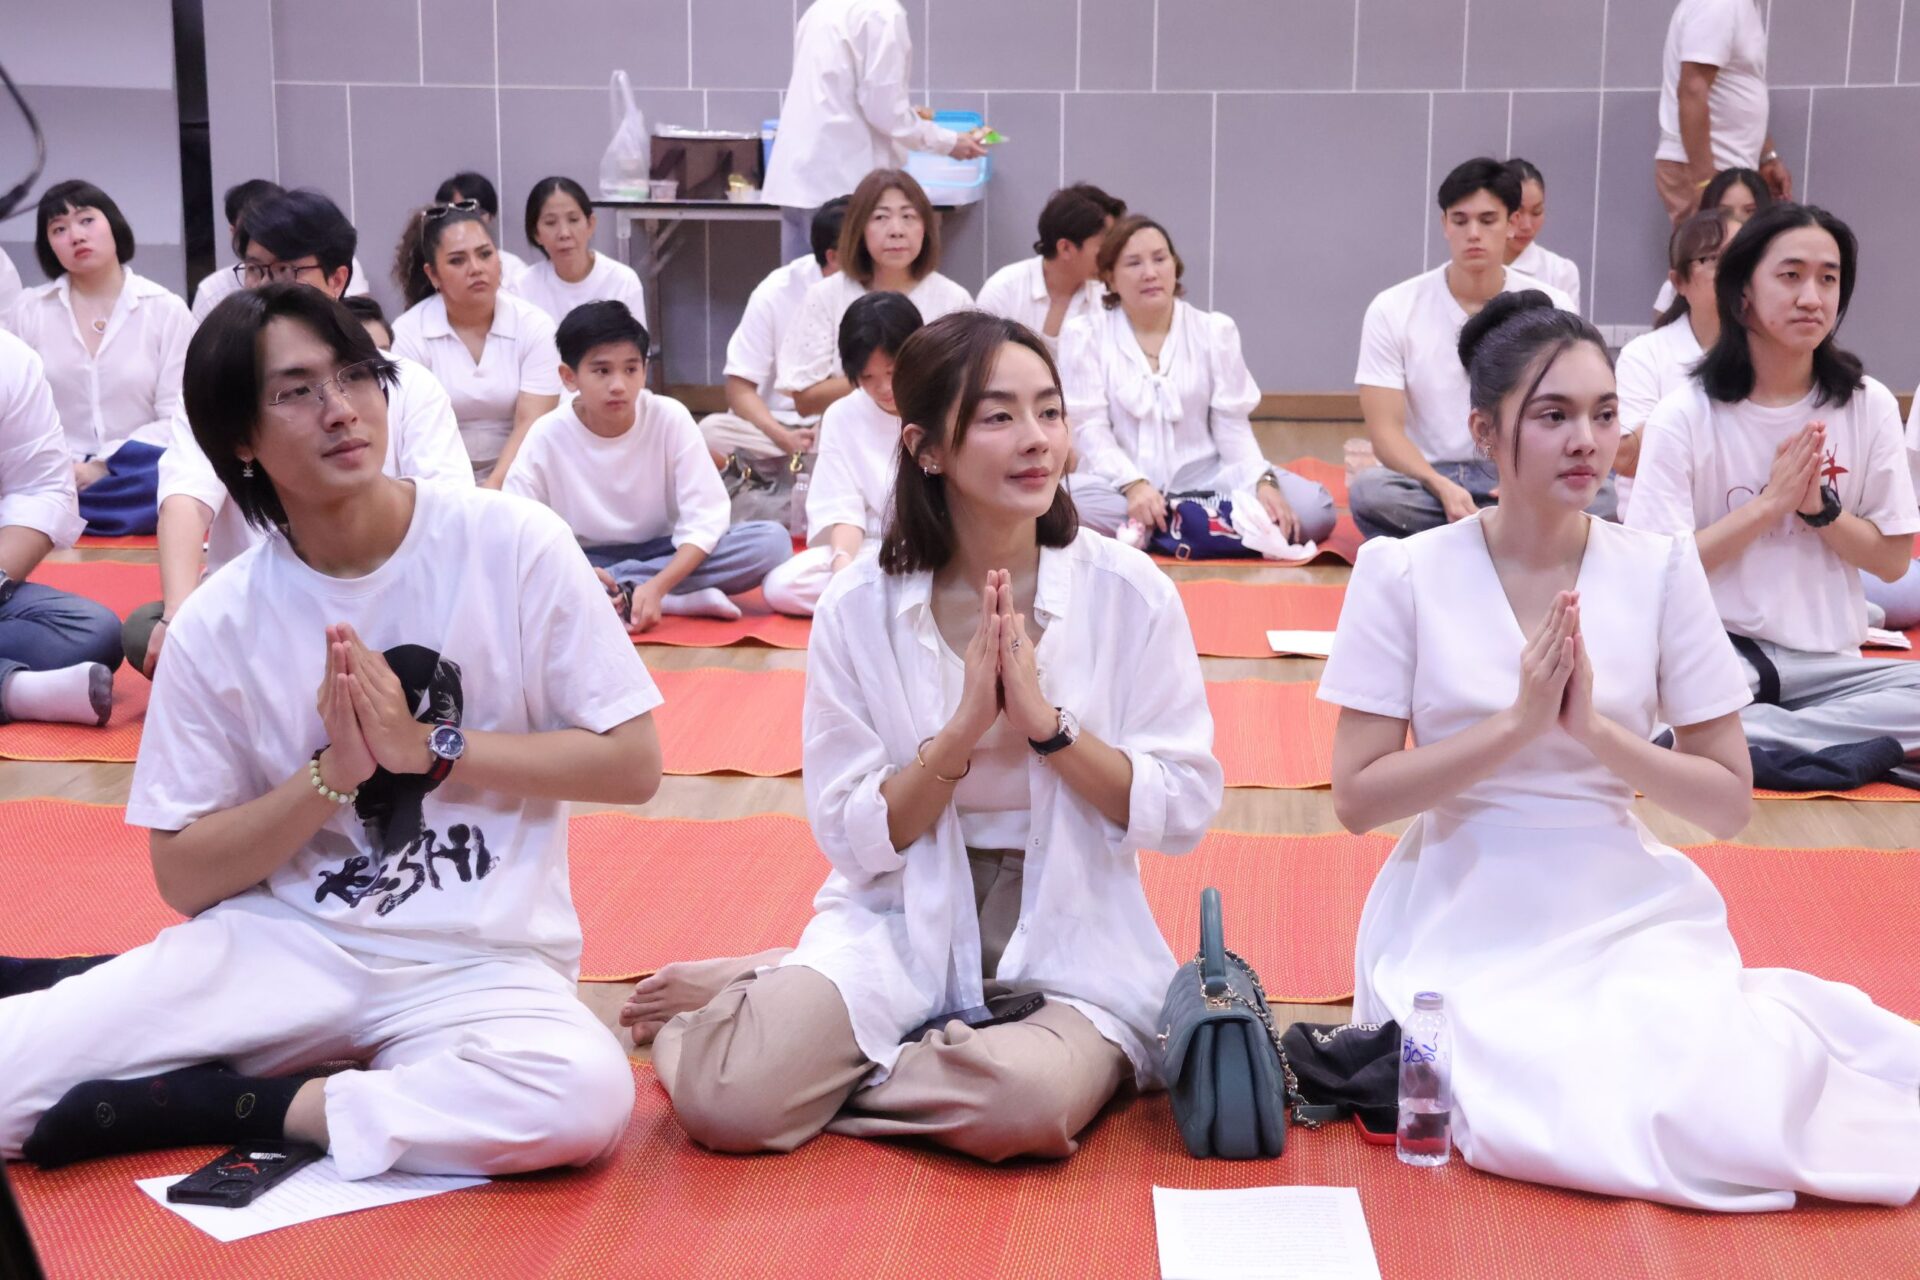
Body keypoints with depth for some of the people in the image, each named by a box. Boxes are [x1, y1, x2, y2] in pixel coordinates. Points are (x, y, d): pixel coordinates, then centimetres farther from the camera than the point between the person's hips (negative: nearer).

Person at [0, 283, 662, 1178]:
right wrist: (331, 776, -14)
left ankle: (254, 1108, -12)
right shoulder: (219, 625, -1)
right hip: (281, 944, 0)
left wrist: (430, 749, -12)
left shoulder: (513, 546, -6)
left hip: (479, 962, 0)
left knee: (584, 1097, -35)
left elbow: (631, 765, -4)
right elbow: (183, 878, 1)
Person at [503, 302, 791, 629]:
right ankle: (685, 601, -28)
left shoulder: (670, 418, -14)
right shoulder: (547, 436, -13)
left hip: (667, 554, 0)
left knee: (772, 541, -24)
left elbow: (705, 520, -17)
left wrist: (657, 586, -33)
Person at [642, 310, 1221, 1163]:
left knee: (1025, 1103, -33)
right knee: (726, 1101, -25)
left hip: (1072, 945, 1)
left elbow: (1185, 808, -5)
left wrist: (1045, 722, -18)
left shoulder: (1128, 592, -6)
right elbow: (852, 836, -4)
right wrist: (962, 730, -18)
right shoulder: (860, 607, -5)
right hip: (901, 929, 0)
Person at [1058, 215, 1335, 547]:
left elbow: (1232, 424, 4)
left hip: (1204, 478, 2)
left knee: (1313, 507, -23)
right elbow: (1091, 427, -5)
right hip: (1120, 483, -2)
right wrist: (1134, 485, -23)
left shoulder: (1216, 331, 9)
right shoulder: (1084, 335, 3)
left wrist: (1264, 480, -16)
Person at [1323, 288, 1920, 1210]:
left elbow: (1729, 804, 0)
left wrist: (1593, 727, -16)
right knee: (1542, 1123, -30)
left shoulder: (1661, 570, 0)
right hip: (1469, 919, -2)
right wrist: (1517, 724, -18)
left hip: (1629, 914, 3)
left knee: (1718, 1114, -24)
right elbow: (1357, 798, -8)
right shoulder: (1403, 573, -5)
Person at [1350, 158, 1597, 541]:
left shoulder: (1551, 308, 1)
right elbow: (1385, 429, -8)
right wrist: (1443, 488, -27)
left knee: (1599, 494, -30)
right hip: (1430, 480, -1)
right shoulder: (1393, 310, -2)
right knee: (1369, 490, -35)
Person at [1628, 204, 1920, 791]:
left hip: (1828, 662, 2)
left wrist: (1819, 506, -10)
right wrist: (1770, 503, -12)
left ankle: (1744, 740, -18)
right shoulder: (1685, 416, -5)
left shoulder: (1869, 406, 3)